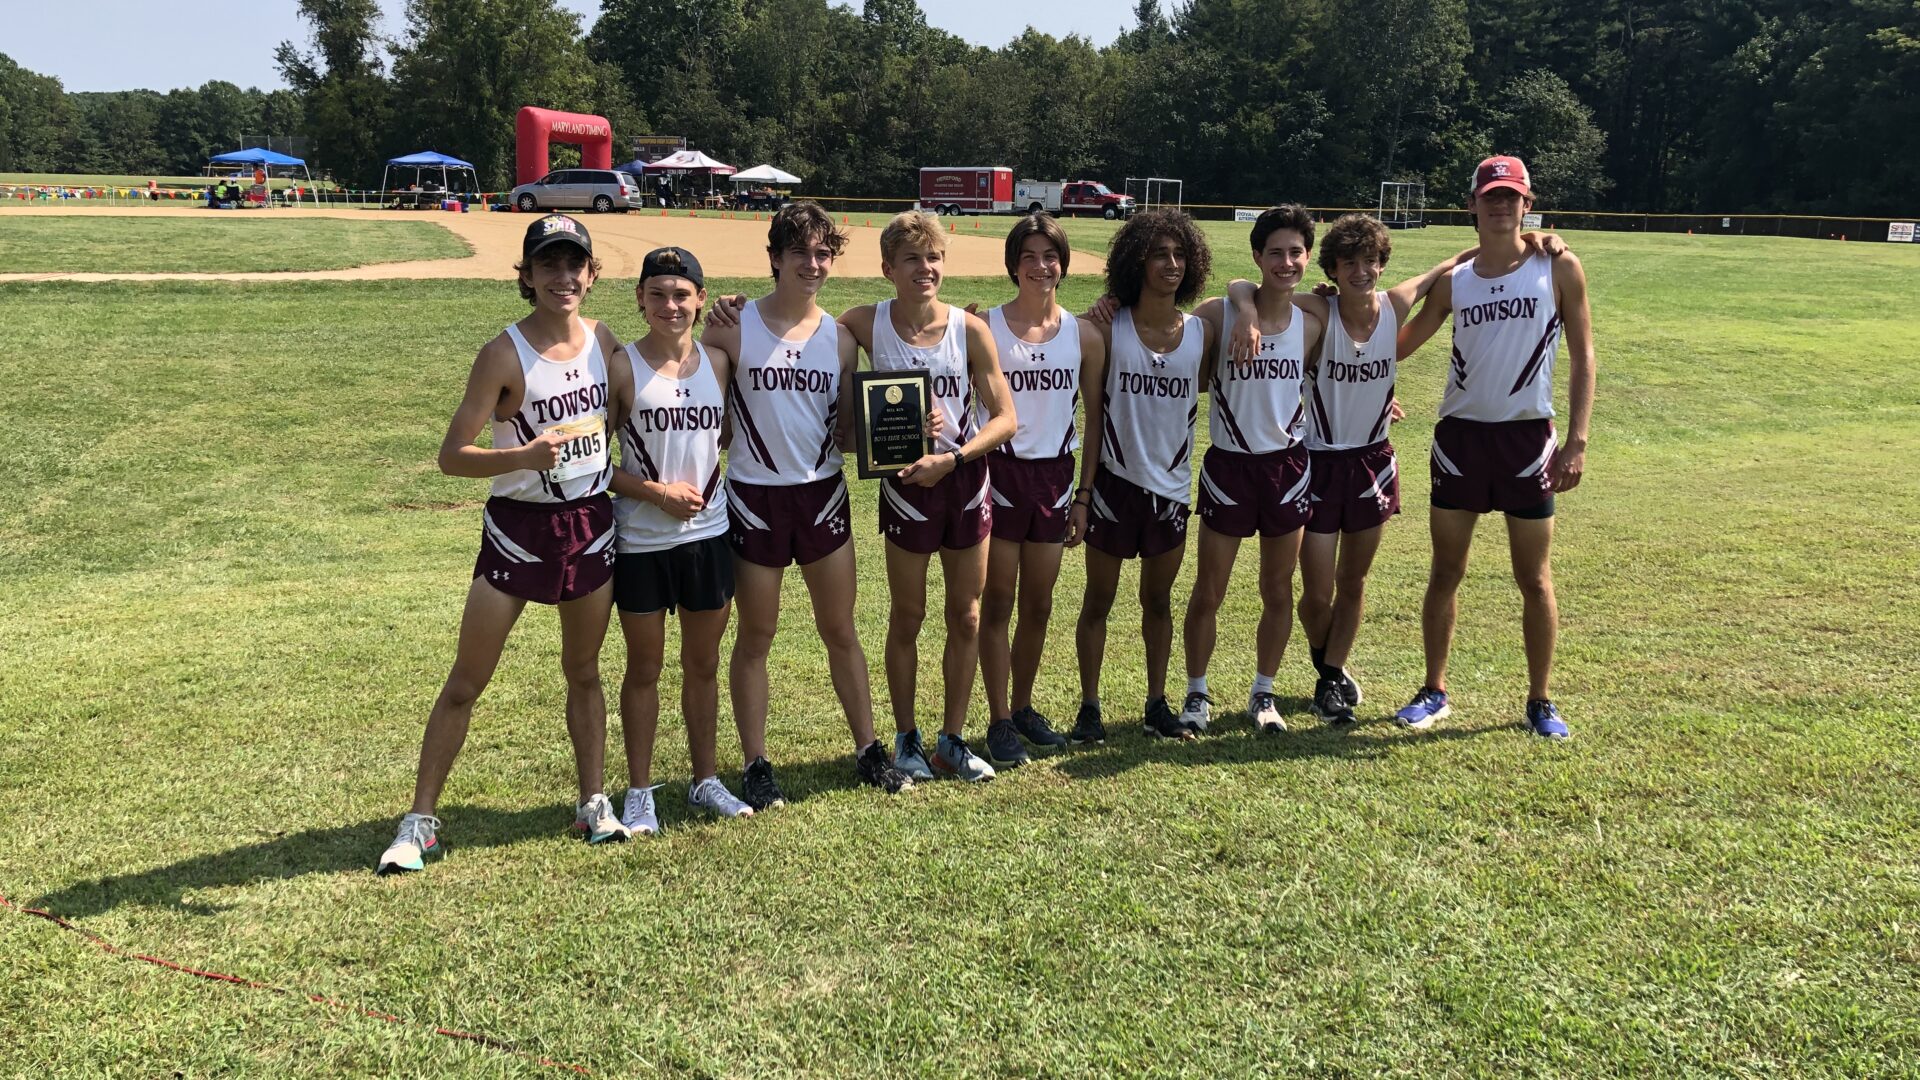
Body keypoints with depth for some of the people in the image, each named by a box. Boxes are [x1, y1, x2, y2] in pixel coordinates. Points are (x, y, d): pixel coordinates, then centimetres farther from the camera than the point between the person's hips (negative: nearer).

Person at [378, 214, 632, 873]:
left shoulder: (605, 343, 1)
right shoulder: (505, 355, -13)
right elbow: (452, 456, -16)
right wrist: (525, 456, -30)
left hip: (592, 523, 4)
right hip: (518, 528, -4)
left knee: (584, 672, 16)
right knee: (466, 681, 1)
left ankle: (593, 803, 29)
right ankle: (421, 823, 12)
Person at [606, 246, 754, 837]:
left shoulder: (718, 361, 3)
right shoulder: (621, 365, -8)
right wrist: (656, 490, -16)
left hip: (708, 534, 3)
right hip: (640, 540, -3)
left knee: (704, 665, 14)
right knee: (644, 668, 8)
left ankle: (706, 780, 28)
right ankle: (639, 792, 21)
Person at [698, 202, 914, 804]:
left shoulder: (839, 339, 4)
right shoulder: (734, 329, -6)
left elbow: (848, 429, 8)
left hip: (822, 494, 3)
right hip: (756, 498, -3)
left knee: (840, 630, 12)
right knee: (756, 637, 7)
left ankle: (868, 751, 24)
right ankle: (756, 765, 19)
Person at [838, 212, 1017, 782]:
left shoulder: (970, 329, -7)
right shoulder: (867, 324, -7)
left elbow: (1004, 418, -7)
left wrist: (952, 458, -19)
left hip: (966, 481, 2)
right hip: (907, 484, -1)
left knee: (967, 616, 9)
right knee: (907, 617, 10)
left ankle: (953, 740, 24)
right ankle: (906, 739, 25)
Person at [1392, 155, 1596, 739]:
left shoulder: (1559, 268, -2)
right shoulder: (1453, 281, 4)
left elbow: (1583, 356, -2)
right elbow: (1397, 343, 12)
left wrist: (1577, 440, -8)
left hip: (1527, 437, -2)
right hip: (1461, 435, 2)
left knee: (1535, 579, 5)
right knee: (1445, 571, 7)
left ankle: (1540, 701, 19)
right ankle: (1434, 692, 20)